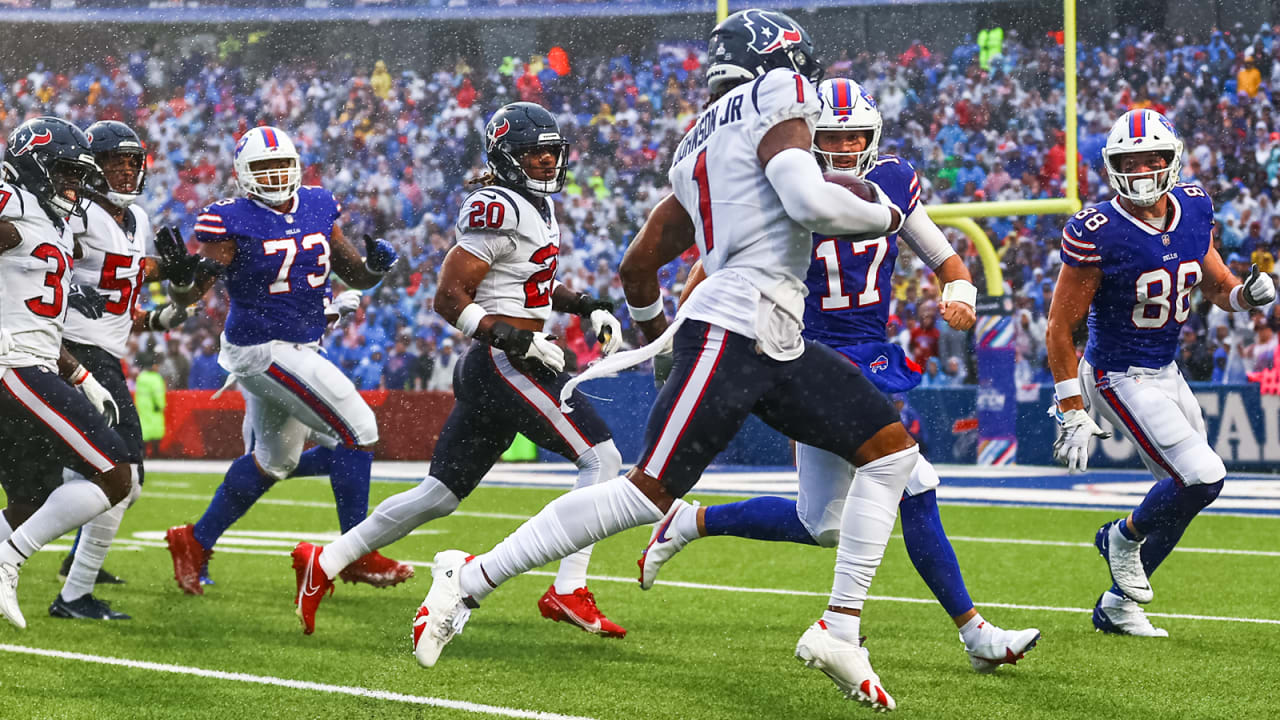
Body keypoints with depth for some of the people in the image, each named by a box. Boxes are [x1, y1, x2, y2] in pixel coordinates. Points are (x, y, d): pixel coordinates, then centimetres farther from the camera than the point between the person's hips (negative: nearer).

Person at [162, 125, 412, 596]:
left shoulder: (318, 209, 5)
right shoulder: (232, 222, -14)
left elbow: (356, 277, 12)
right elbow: (186, 297, -14)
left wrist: (376, 264, -10)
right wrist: (184, 273, -36)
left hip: (302, 349, 8)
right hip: (263, 349, -8)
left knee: (275, 460, 21)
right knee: (356, 432, -12)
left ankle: (196, 542, 34)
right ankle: (356, 556, -2)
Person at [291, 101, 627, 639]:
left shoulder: (538, 205, 18)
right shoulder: (497, 209, -13)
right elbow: (450, 297, -16)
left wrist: (585, 306, 19)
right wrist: (512, 339, -24)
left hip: (489, 368, 10)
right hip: (504, 366, -10)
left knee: (441, 493, 12)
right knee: (601, 457, -12)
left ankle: (326, 563, 16)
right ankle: (567, 592, -14)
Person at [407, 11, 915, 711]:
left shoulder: (697, 149, 22)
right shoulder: (776, 103, -3)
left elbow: (637, 266, 25)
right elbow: (809, 203, -20)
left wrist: (654, 328, 43)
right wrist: (883, 215, -1)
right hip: (734, 329, -10)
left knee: (892, 449, 7)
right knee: (647, 493, -10)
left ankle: (840, 628, 3)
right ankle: (471, 577, -1)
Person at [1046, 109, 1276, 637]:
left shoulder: (1194, 209, -2)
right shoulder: (1097, 234, -21)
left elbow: (1214, 282, 14)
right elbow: (1060, 328, -15)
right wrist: (1073, 413, -16)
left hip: (1166, 372, 8)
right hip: (1120, 379, -8)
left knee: (1183, 495, 13)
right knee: (1203, 478, -17)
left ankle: (1118, 605, 29)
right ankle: (1124, 537, 12)